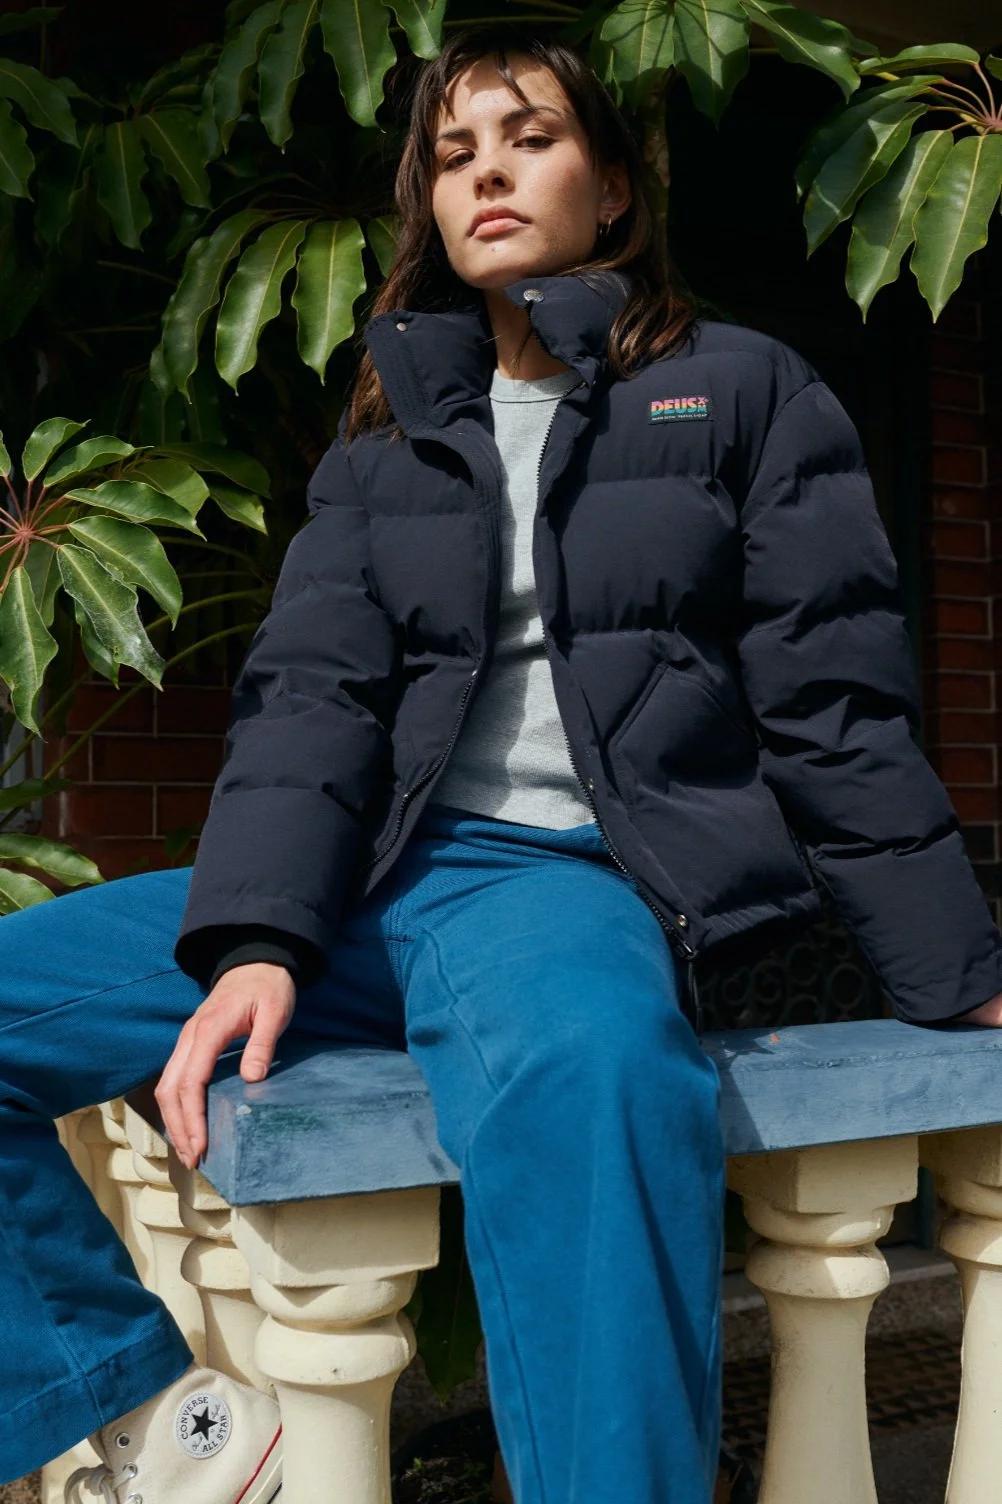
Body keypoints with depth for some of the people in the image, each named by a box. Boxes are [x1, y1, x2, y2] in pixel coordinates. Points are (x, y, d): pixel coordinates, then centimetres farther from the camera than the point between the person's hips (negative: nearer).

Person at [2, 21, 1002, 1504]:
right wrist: (258, 941, -12)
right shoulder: (385, 437, 19)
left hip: (577, 875, -5)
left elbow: (835, 717, 6)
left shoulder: (744, 393, 9)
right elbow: (310, 696, 6)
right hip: (369, 879, 5)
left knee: (587, 1057, -42)